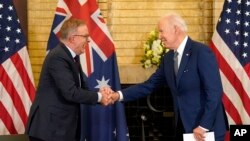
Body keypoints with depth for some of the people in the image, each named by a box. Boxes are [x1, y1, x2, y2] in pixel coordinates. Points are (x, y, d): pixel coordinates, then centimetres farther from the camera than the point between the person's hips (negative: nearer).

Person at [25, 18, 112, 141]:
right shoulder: (58, 57, -19)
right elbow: (70, 92, -25)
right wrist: (99, 97, -12)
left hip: (64, 127, 10)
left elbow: (80, 88, 13)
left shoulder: (70, 57, 12)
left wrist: (100, 94, -6)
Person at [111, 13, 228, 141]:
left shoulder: (202, 52, -14)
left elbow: (214, 91, -18)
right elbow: (149, 85, 9)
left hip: (208, 129, -7)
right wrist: (119, 95, -3)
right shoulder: (168, 57, 10)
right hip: (183, 127, 7)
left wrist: (203, 126, -20)